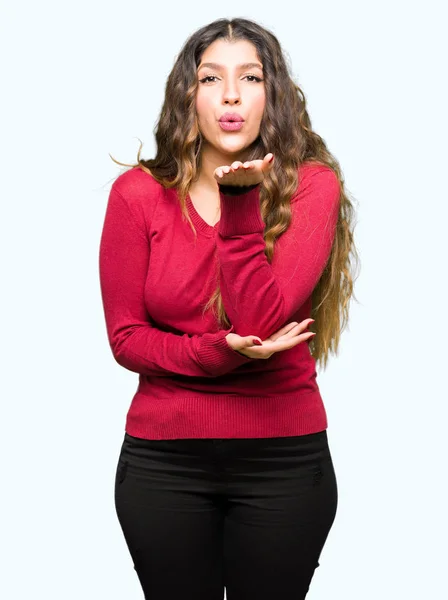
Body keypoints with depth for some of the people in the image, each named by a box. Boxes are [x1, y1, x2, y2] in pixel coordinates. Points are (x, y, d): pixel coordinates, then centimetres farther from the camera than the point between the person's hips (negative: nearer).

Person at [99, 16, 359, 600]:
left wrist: (239, 205, -24)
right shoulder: (138, 193, -4)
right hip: (163, 459, 1)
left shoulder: (312, 184, -7)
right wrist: (219, 354, -19)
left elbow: (263, 321, -16)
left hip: (284, 461, 0)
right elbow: (125, 337, -4)